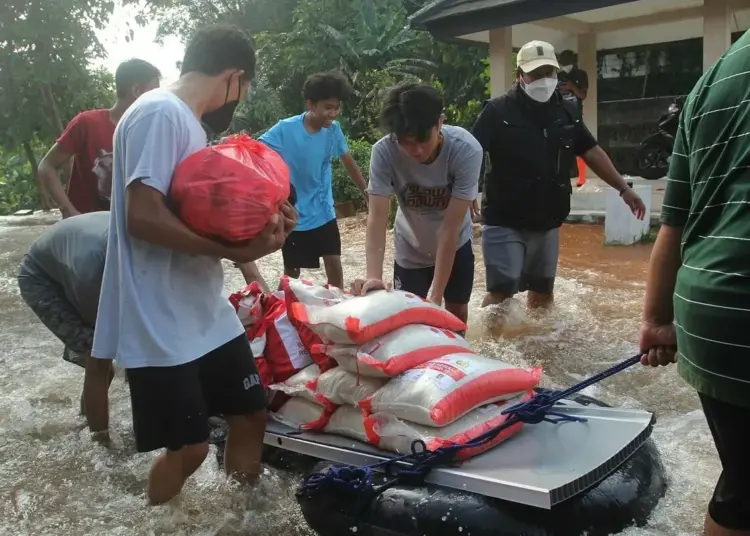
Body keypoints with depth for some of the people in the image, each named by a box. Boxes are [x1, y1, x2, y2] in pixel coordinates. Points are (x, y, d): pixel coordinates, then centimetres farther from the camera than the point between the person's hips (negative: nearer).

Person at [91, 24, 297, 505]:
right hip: (162, 323, -9)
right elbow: (143, 217, -23)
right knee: (188, 448, 1)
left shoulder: (189, 120, 14)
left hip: (208, 313, 10)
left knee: (251, 412, 15)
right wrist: (232, 249, -20)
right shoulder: (160, 112, -16)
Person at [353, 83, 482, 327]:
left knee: (457, 311, 13)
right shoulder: (383, 152, -31)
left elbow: (451, 226, -33)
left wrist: (436, 293, -33)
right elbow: (377, 218, -34)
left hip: (455, 246, 0)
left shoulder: (466, 150, -34)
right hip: (410, 250, 0)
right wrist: (373, 276, -50)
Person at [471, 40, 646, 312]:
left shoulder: (566, 112, 8)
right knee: (501, 291, -10)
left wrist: (623, 188, 12)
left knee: (542, 292, 15)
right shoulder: (498, 111, -8)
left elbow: (592, 152, 15)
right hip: (504, 222, -5)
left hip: (547, 223, 5)